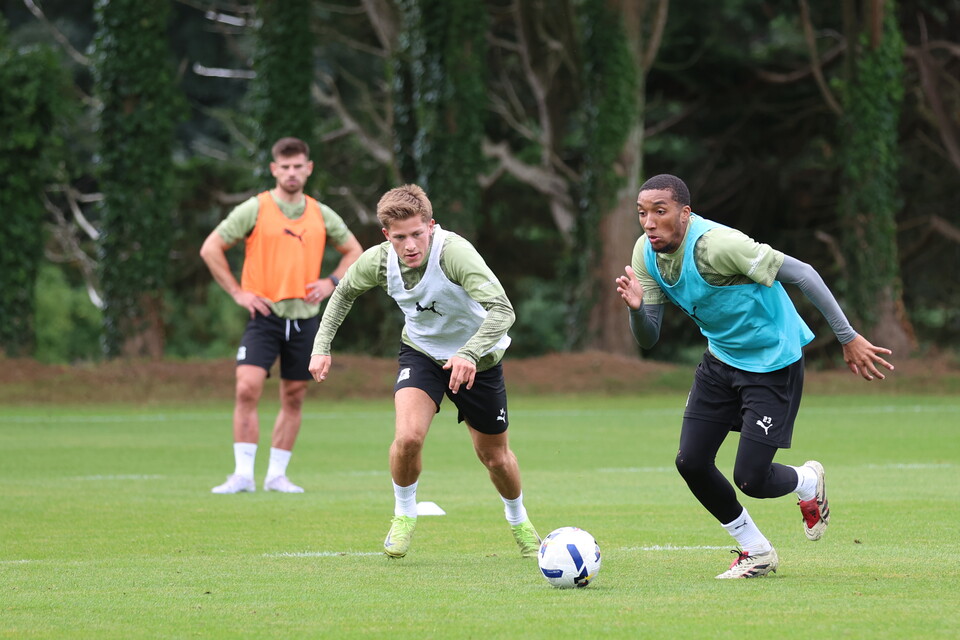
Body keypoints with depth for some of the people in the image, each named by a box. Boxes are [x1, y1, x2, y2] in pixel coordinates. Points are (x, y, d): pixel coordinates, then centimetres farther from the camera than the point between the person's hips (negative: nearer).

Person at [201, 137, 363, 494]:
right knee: (247, 388, -18)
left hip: (306, 317, 4)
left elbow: (353, 251, 22)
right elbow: (210, 249, -1)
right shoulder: (254, 210, -3)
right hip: (265, 315, -4)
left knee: (293, 398, 6)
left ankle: (277, 475, 16)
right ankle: (243, 474, -14)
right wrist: (237, 292, -5)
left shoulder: (322, 215, 8)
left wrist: (331, 283, 6)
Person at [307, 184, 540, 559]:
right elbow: (344, 293, 4)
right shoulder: (378, 261, -20)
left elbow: (502, 310, -43)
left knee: (495, 457, 11)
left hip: (475, 358, -2)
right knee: (408, 436, -25)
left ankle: (518, 519, 44)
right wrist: (322, 346, -3)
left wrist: (469, 353, -56)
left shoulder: (454, 253, -35)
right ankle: (404, 514, 4)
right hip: (421, 352, 2)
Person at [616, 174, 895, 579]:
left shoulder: (715, 244, -30)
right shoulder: (646, 254, -7)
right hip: (721, 359, 7)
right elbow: (648, 339, -2)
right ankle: (756, 553, 18)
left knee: (751, 480, -11)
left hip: (773, 361, -7)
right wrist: (635, 307, -25)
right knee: (690, 462, -3)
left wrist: (849, 339, -24)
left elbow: (801, 274, -26)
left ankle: (808, 482, 27)